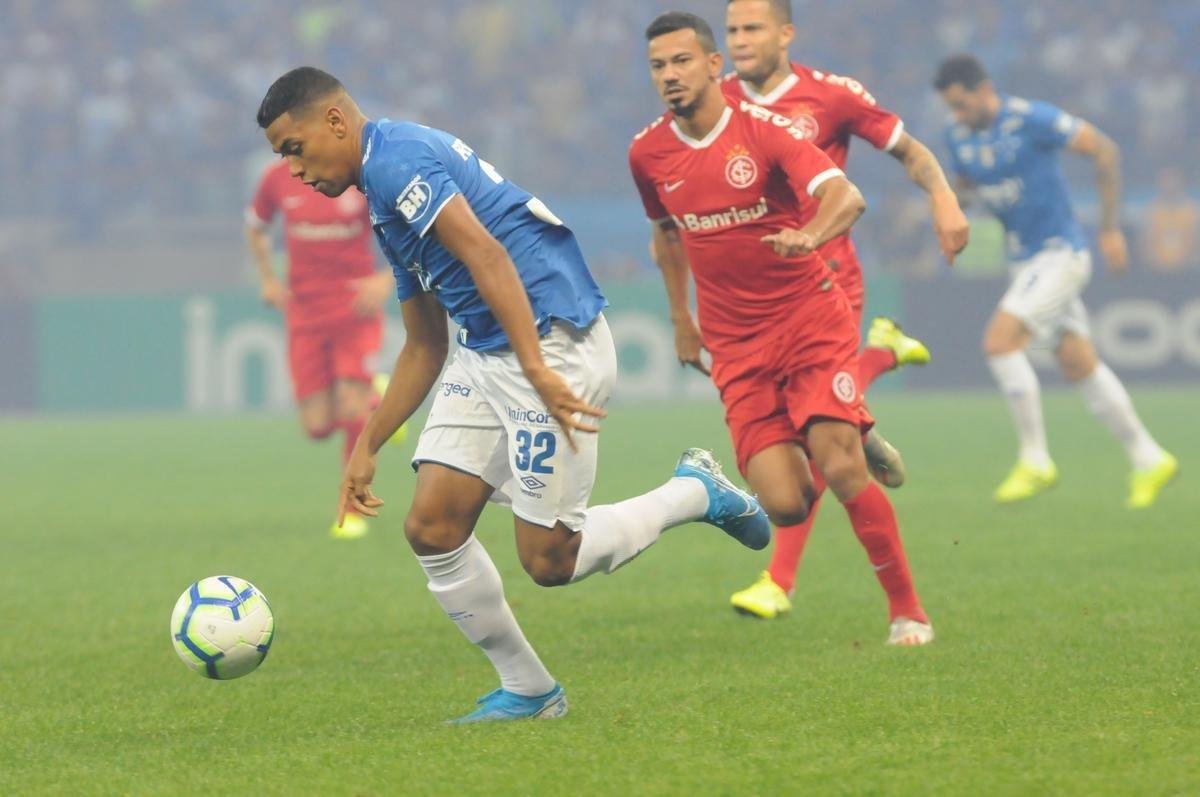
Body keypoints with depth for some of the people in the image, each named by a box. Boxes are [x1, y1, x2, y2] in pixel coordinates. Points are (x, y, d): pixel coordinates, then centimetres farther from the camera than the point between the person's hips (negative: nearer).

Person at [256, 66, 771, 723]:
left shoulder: (393, 156, -11)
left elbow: (486, 254, -23)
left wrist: (539, 371, -28)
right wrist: (367, 447, 23)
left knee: (548, 560, -6)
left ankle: (695, 494, 14)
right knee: (432, 527, 0)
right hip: (484, 357, 10)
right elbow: (424, 349, 26)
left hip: (554, 342, -10)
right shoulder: (384, 199, 21)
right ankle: (527, 691, 11)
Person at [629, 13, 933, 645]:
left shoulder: (763, 129, -11)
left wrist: (810, 233, -45)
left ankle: (907, 610, 2)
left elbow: (846, 196, -25)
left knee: (841, 470, -18)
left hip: (811, 321, -3)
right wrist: (680, 316, 23)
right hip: (736, 345, 3)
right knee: (784, 506, -11)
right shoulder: (648, 154, 3)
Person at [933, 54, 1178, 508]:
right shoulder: (958, 135, 3)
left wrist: (1110, 229, -10)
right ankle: (1148, 460, 20)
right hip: (1023, 261, 8)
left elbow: (1104, 150, -12)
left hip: (1060, 253, -8)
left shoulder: (1031, 120, -18)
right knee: (1079, 365, 9)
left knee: (1000, 341, -20)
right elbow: (966, 184, 21)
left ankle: (1035, 461, -12)